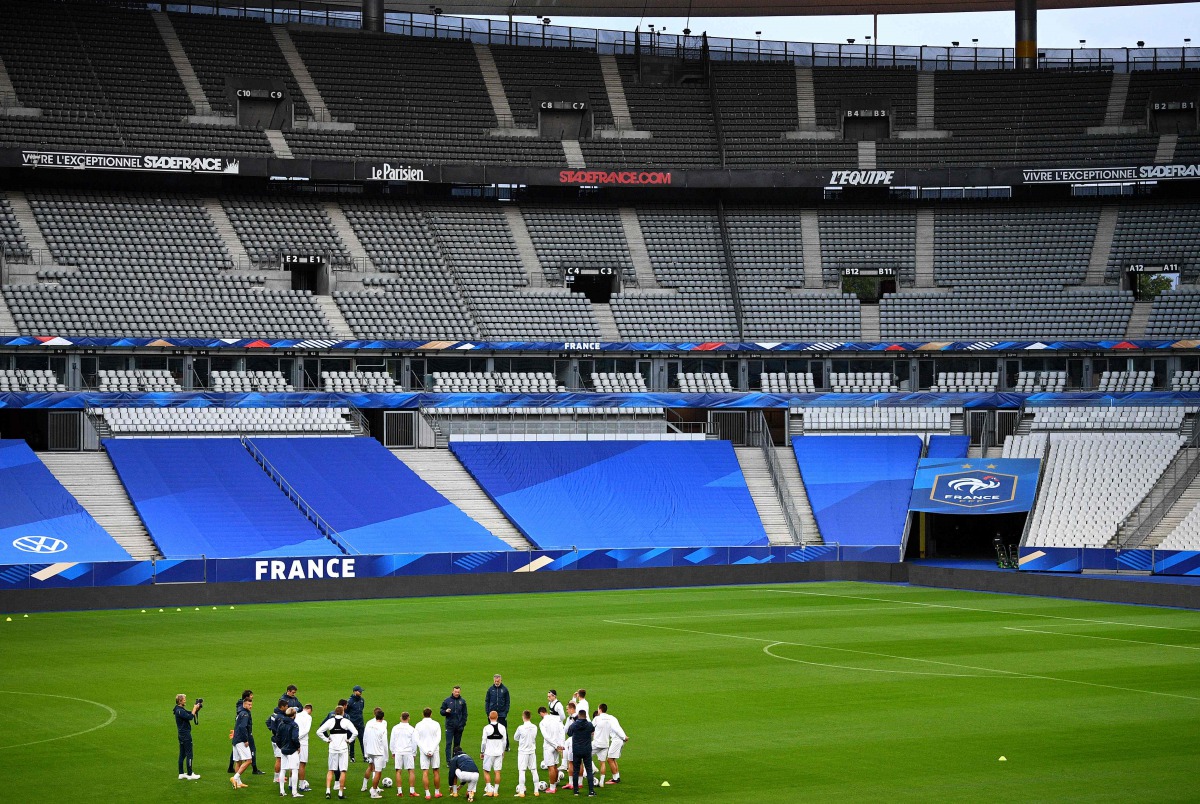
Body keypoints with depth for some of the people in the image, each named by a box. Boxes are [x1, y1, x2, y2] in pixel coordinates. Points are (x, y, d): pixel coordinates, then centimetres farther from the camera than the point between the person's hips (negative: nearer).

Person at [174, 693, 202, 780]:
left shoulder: (181, 709, 12)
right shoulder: (179, 711, -19)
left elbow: (190, 714, 18)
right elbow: (190, 717, -27)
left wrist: (197, 708, 4)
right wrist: (195, 708, -16)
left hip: (182, 734, 10)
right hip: (185, 735, -10)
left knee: (182, 754, 13)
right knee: (189, 754, -5)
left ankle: (181, 773, 18)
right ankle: (190, 774, -2)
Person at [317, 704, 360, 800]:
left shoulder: (330, 721, 0)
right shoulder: (346, 721, -6)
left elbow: (319, 732, -4)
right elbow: (355, 732, -15)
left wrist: (326, 739, 4)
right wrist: (350, 741, -1)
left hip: (332, 748, 2)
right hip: (343, 748, -2)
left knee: (331, 770, 12)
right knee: (343, 771, 3)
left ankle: (327, 790, -1)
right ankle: (341, 793, 2)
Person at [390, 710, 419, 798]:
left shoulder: (395, 728, 2)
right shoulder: (411, 729, -2)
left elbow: (392, 741, 6)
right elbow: (414, 742, 1)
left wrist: (393, 752, 17)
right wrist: (414, 754, 11)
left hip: (398, 752, 1)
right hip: (409, 752, -1)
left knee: (398, 771, 5)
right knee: (411, 771, 3)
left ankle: (399, 791, 2)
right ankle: (412, 791, -2)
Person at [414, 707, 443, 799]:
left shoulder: (419, 725, 0)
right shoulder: (436, 724, 0)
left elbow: (417, 740, -6)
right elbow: (438, 738, -6)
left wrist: (425, 751, -8)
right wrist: (432, 750, -9)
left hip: (423, 751, 0)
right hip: (434, 750, 0)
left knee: (425, 772, 0)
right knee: (436, 772, 10)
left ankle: (427, 793, -4)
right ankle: (437, 792, 17)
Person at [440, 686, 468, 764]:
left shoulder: (462, 701, 7)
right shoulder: (447, 701, 4)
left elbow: (464, 714, 9)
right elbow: (442, 712, 7)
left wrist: (463, 724, 1)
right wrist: (446, 711, -15)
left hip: (459, 726, 1)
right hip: (450, 726, -1)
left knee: (457, 743, 7)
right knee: (448, 743, -8)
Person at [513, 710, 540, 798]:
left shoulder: (521, 728, -17)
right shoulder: (534, 727, -3)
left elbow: (516, 737, -2)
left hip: (523, 751, -4)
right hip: (532, 751, 4)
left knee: (521, 771, 0)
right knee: (534, 770, 11)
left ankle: (521, 792, -1)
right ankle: (536, 791, 14)